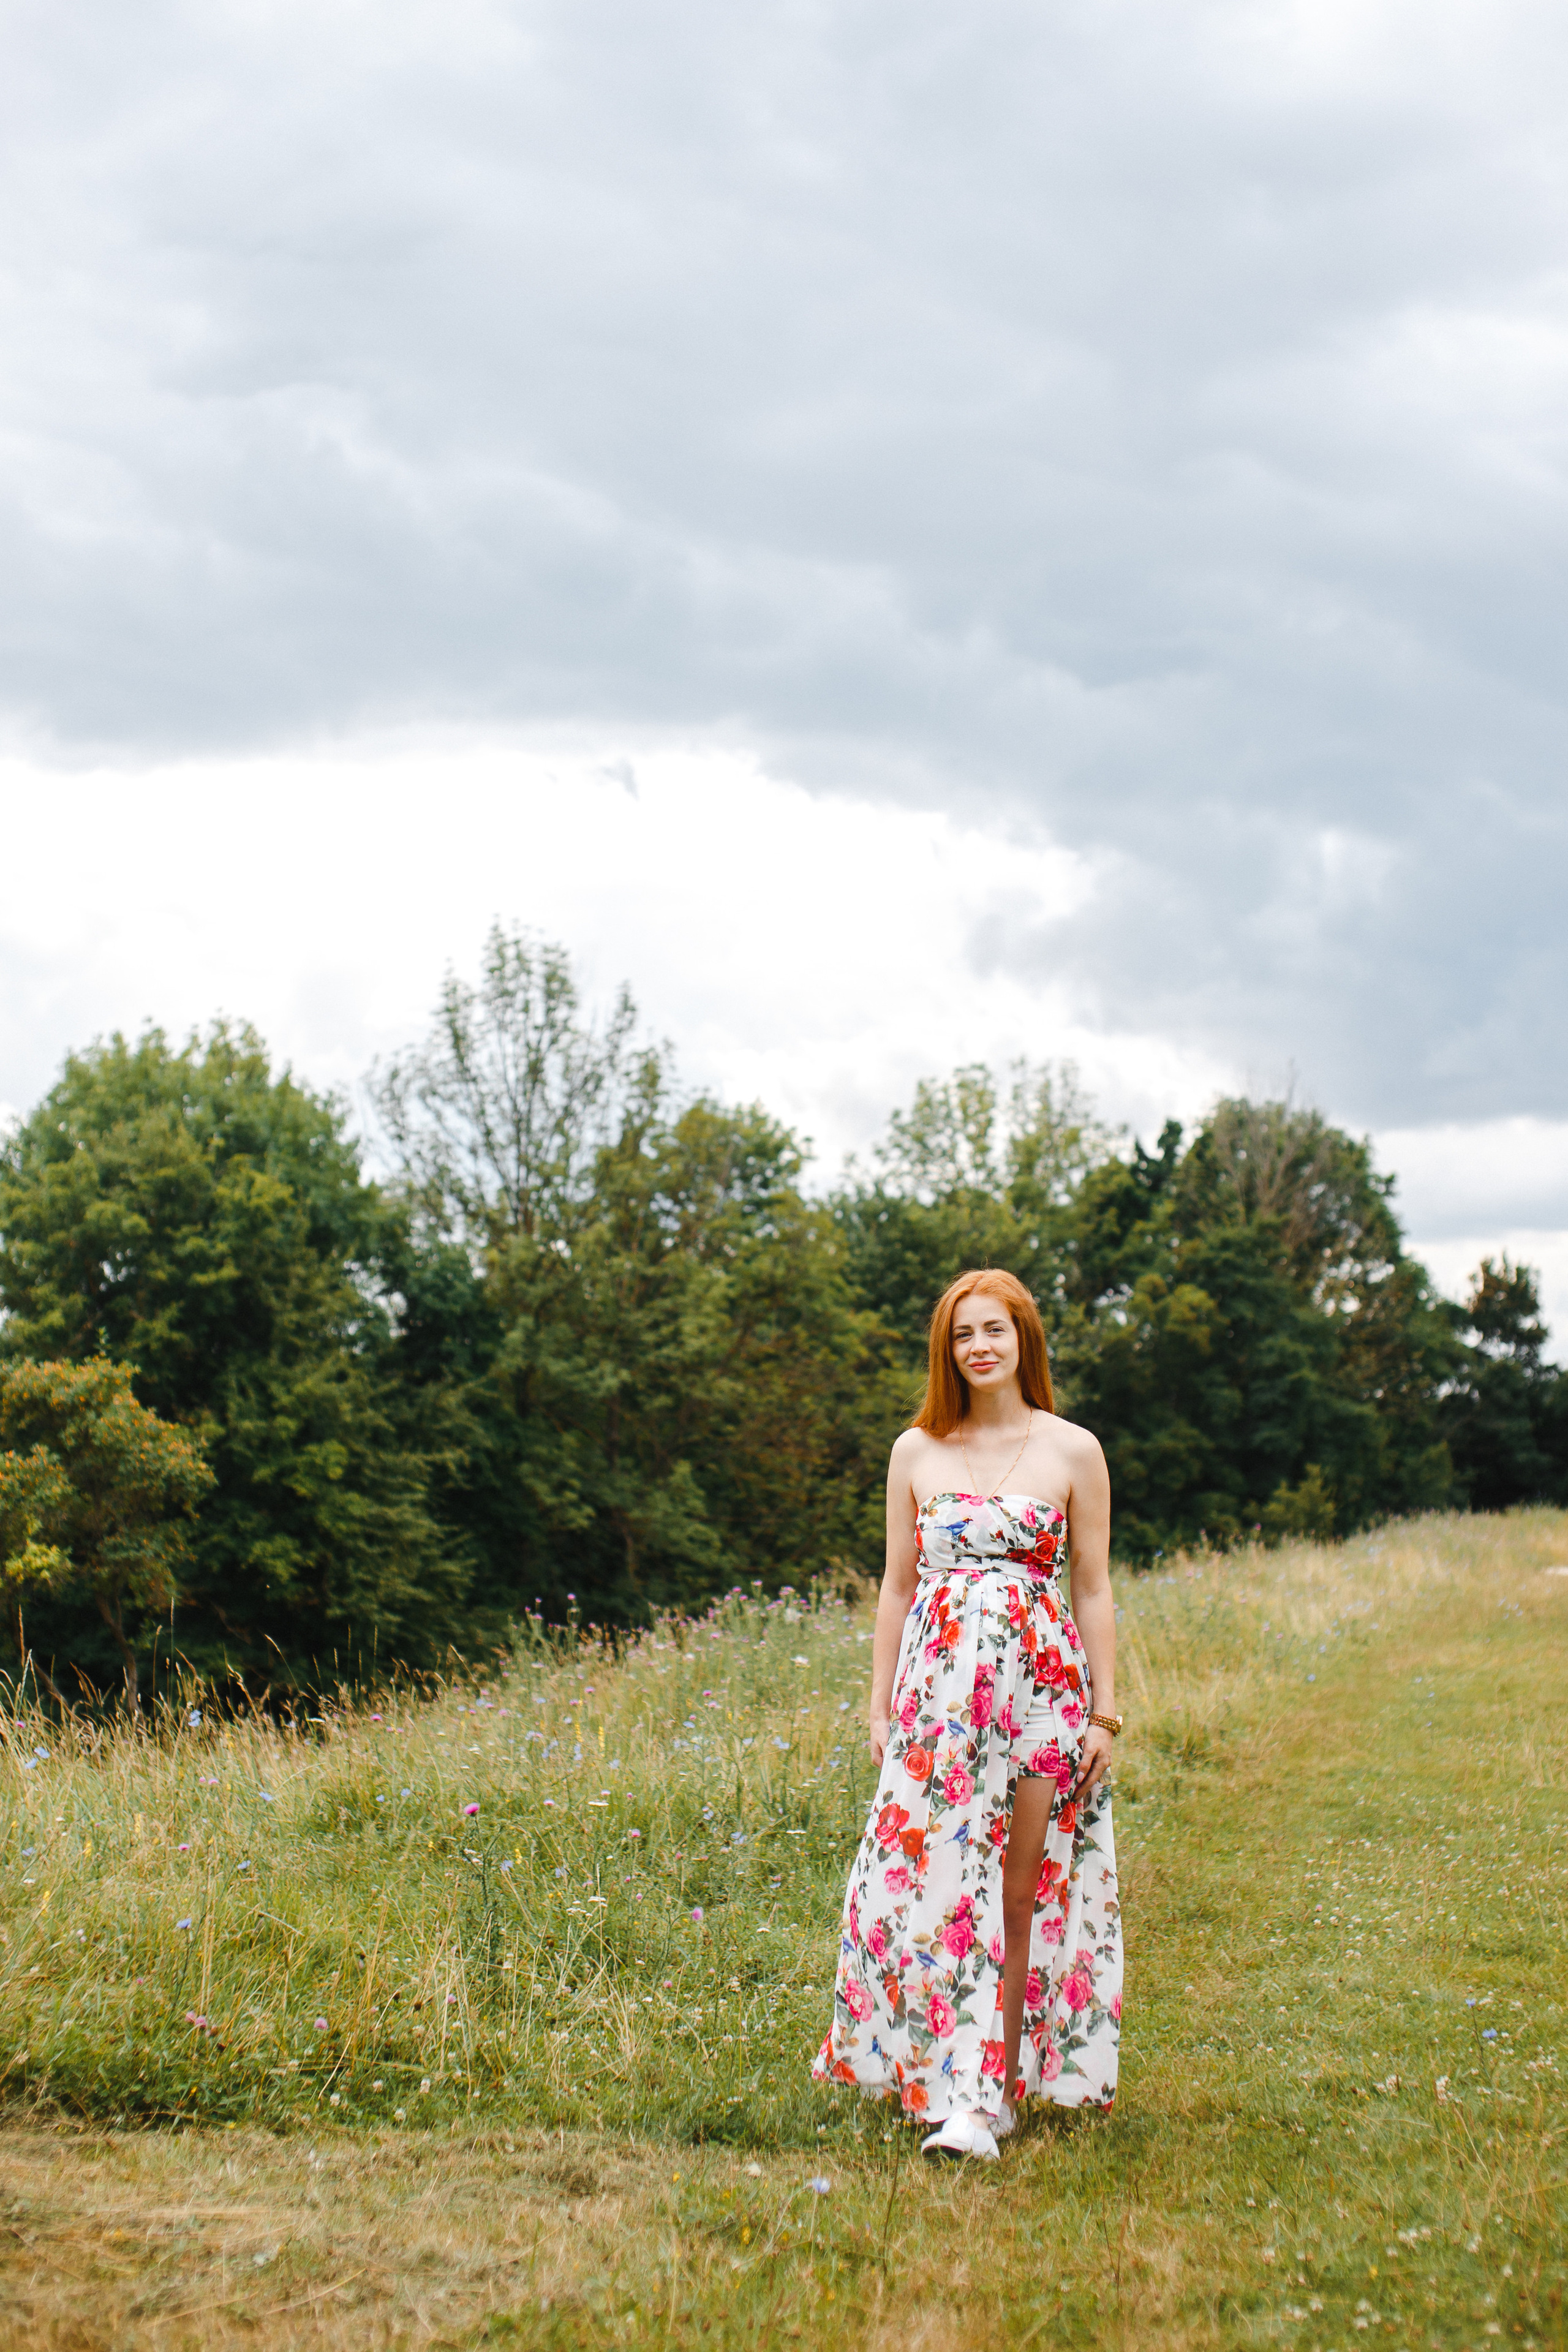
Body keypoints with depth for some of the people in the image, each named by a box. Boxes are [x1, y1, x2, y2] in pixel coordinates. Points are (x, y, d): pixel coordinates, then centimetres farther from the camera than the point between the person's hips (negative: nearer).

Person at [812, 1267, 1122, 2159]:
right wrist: (879, 1706, 7)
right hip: (938, 1689, 1)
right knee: (939, 1885, -6)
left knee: (1021, 1893, 0)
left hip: (1041, 1685, -1)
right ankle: (963, 2095, 0)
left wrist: (1105, 1713, 0)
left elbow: (1094, 1590, 5)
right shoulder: (916, 1452, 9)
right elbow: (898, 1585, 12)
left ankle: (1002, 2088, 7)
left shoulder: (1073, 1451, 4)